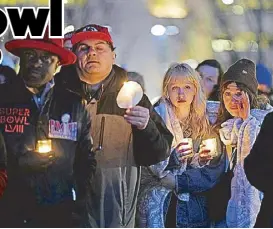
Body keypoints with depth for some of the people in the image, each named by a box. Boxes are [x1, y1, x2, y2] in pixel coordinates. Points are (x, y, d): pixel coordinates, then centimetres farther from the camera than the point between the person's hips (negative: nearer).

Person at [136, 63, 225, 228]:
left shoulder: (205, 124, 7)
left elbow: (214, 172, 0)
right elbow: (149, 165, -10)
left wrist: (177, 181, -13)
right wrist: (172, 157, -28)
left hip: (194, 207, 3)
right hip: (158, 206, -3)